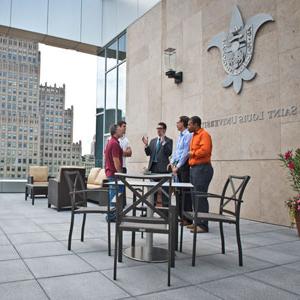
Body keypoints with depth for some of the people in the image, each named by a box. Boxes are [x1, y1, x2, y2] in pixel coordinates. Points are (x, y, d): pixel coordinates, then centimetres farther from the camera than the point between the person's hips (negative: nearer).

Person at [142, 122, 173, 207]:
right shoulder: (153, 141, 16)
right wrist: (146, 145, -5)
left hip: (163, 167, -5)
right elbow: (148, 153, 10)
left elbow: (169, 153, -15)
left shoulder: (169, 141, 0)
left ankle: (165, 205, 5)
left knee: (164, 188, -2)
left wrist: (163, 142, -21)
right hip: (153, 167, 6)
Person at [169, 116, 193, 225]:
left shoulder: (188, 135, -11)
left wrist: (178, 166, -14)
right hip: (178, 166, 9)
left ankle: (188, 219, 1)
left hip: (185, 165, -9)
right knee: (178, 192, 11)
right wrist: (172, 163, 9)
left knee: (186, 192, -6)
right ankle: (181, 216, 21)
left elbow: (186, 153, -16)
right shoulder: (180, 136, 18)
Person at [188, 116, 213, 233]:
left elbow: (205, 150, -23)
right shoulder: (194, 135, 20)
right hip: (194, 168, 10)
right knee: (194, 197, 12)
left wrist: (192, 153, -11)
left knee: (200, 197, -10)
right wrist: (191, 155, 11)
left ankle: (203, 225, -5)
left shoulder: (204, 134, -10)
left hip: (202, 168, -10)